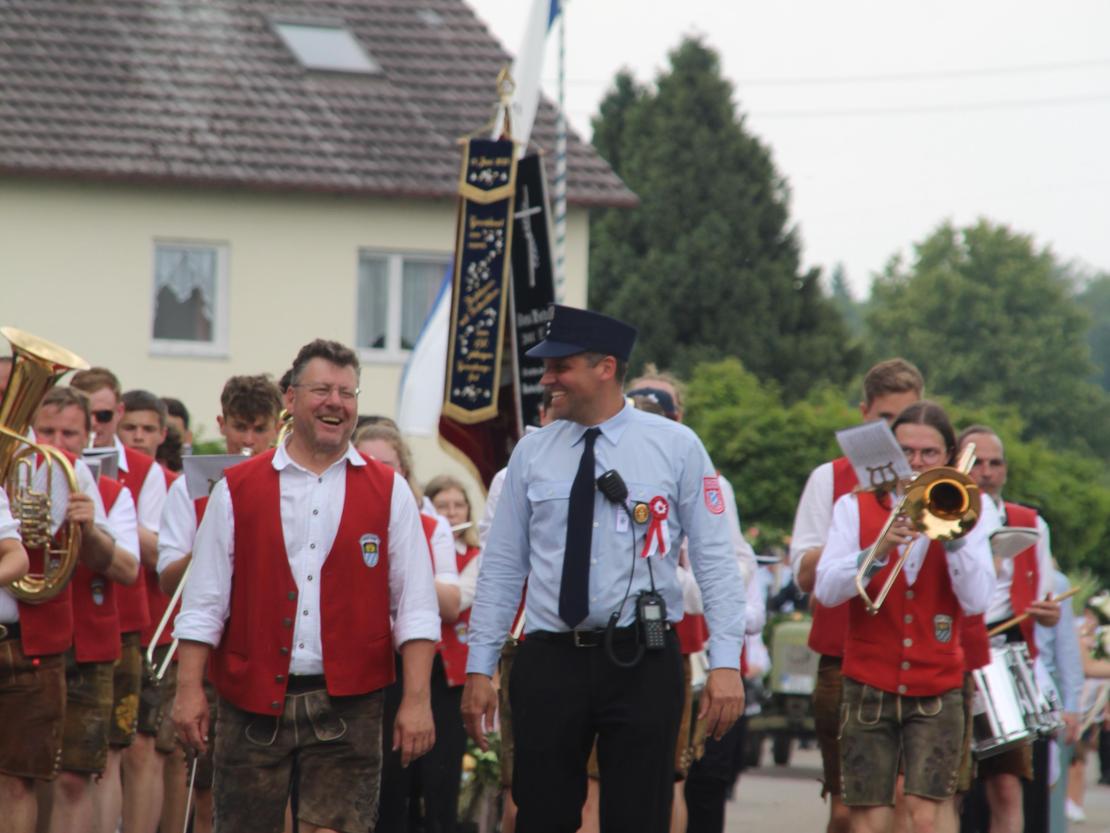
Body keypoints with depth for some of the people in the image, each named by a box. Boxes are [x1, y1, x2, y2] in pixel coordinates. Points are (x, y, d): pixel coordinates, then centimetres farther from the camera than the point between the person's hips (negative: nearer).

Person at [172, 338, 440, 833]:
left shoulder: (388, 494, 7)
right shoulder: (237, 490, 7)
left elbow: (415, 608, 4)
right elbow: (203, 602, 6)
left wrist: (416, 699, -4)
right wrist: (189, 688, -2)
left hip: (347, 703, -1)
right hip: (253, 699, 1)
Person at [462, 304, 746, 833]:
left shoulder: (676, 447, 0)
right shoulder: (532, 454, 7)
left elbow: (715, 561, -2)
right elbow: (502, 568, 9)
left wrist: (725, 663, -10)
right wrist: (479, 669, 6)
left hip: (642, 664, -2)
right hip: (549, 661, 2)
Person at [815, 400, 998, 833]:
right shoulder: (856, 507, 6)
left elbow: (976, 601, -8)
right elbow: (826, 590, -7)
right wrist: (879, 550, -21)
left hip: (937, 688, -1)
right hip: (869, 687, 1)